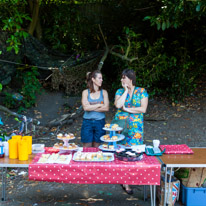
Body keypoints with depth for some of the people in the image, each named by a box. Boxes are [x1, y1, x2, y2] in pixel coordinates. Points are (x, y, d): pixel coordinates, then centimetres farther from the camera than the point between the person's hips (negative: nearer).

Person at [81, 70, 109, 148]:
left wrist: (92, 107, -10)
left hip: (100, 122, 1)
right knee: (87, 147, 0)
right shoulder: (85, 92, 1)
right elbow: (85, 107, -13)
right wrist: (99, 105, -9)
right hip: (87, 122, -1)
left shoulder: (104, 92, 4)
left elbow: (106, 108, -8)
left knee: (96, 147, 7)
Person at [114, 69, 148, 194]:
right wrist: (126, 91, -6)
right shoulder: (120, 91, 8)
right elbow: (118, 105, -11)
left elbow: (143, 109, -7)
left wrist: (127, 109, -7)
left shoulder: (142, 92, 3)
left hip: (135, 127, -1)